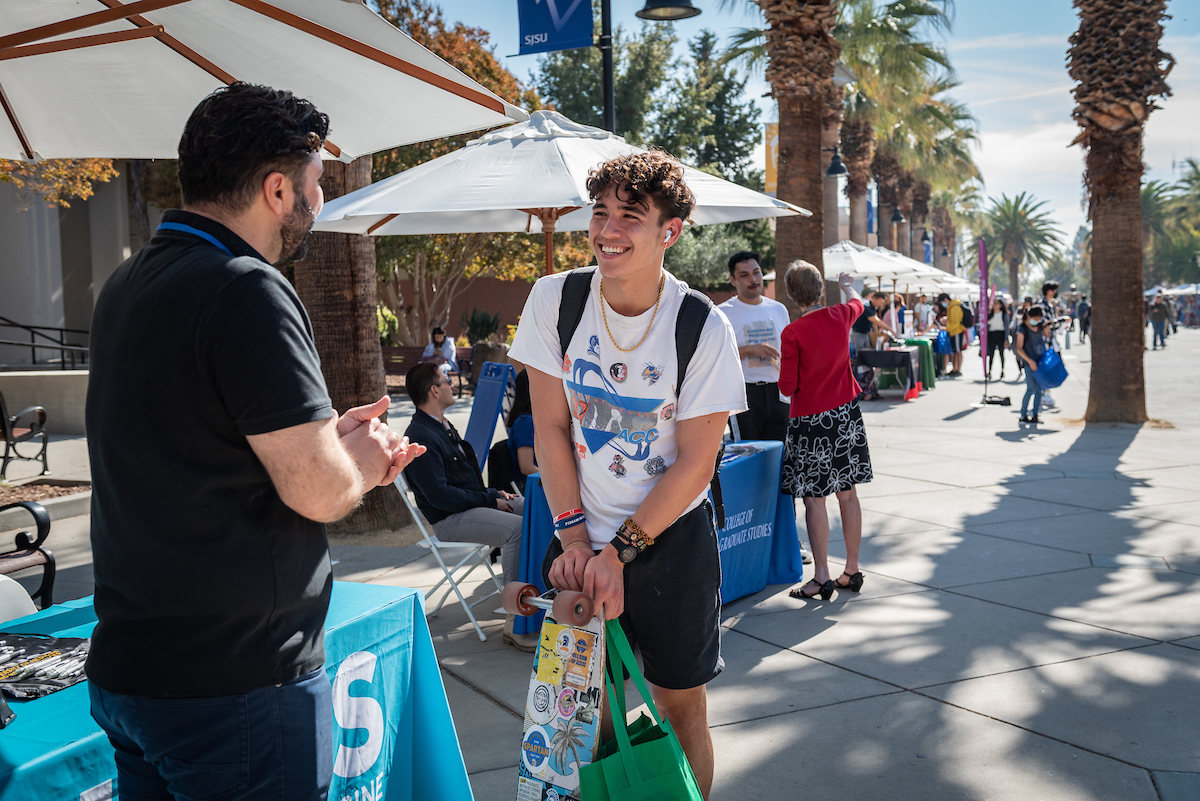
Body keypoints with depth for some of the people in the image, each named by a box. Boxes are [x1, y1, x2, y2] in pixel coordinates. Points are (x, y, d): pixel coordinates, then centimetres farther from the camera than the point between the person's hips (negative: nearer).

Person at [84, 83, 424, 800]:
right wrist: (362, 458, -1)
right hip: (236, 684, -9)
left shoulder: (130, 284, 9)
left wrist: (329, 437, 13)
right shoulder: (246, 290, -20)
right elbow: (319, 491, -22)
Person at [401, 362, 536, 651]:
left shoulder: (443, 426, 17)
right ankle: (515, 624, -27)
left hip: (472, 504, 10)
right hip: (449, 519, -10)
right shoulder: (419, 437, -16)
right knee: (516, 529, -29)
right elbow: (439, 495, -21)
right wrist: (490, 501, -16)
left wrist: (494, 494, 8)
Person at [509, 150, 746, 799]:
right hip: (581, 534, 2)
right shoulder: (554, 299, -7)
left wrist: (619, 553, -14)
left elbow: (695, 461, -12)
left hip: (672, 535, -2)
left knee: (681, 707, 8)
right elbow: (550, 427, -4)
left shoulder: (704, 328, -14)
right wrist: (575, 538, -8)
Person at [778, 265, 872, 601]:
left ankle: (821, 577, 2)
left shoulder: (793, 333, -16)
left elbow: (787, 387, -12)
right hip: (846, 414, 5)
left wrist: (784, 376, 10)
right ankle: (852, 572, 19)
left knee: (814, 498, 0)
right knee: (847, 494, 11)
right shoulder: (840, 316, -1)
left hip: (810, 421, -5)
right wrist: (846, 284, 46)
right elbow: (858, 302, 25)